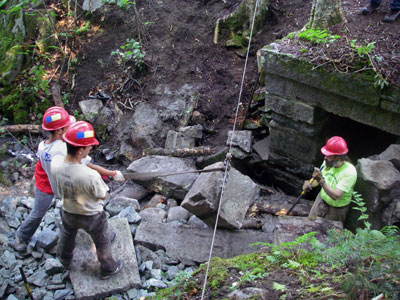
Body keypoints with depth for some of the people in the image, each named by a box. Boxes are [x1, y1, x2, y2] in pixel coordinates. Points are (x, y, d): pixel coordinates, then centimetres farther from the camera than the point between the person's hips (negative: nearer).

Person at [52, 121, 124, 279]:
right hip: (92, 217, -5)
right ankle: (108, 268, 49)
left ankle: (65, 260, 64)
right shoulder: (91, 176, -42)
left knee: (66, 236, 36)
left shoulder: (55, 165, -27)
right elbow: (102, 195, -21)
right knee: (102, 243, 25)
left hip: (68, 213, 5)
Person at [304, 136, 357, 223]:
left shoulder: (349, 172, -30)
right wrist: (309, 184, -19)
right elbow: (317, 179, 3)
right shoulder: (327, 163, -12)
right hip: (321, 199, 5)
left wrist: (321, 180, -42)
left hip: (336, 208, -5)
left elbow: (335, 196, -35)